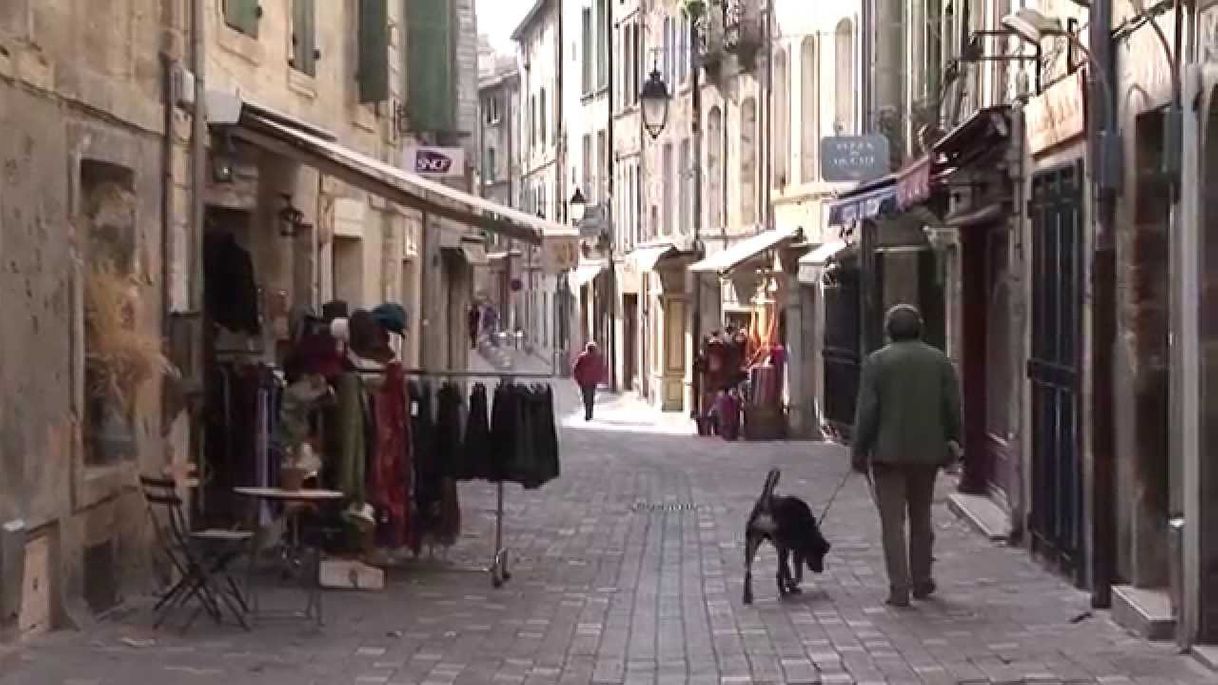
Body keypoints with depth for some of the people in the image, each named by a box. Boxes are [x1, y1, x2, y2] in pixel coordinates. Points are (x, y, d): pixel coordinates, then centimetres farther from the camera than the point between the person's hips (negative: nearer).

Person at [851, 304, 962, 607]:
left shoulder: (876, 361, -7)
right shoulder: (940, 361, 3)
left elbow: (866, 410, -9)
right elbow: (953, 408, 3)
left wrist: (859, 450, -2)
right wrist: (951, 444, 13)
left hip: (888, 451, -3)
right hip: (927, 451, 3)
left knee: (893, 520, -1)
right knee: (921, 517, 18)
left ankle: (899, 588, -6)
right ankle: (921, 581, 24)